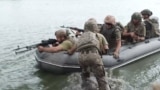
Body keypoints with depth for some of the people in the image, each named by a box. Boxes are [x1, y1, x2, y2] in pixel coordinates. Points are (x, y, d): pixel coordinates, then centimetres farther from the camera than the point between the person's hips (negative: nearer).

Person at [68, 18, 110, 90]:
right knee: (101, 79, 1)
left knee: (85, 76, 28)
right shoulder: (99, 36, 31)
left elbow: (70, 52, 38)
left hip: (81, 57, 3)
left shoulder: (81, 37, 38)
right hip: (93, 55, -3)